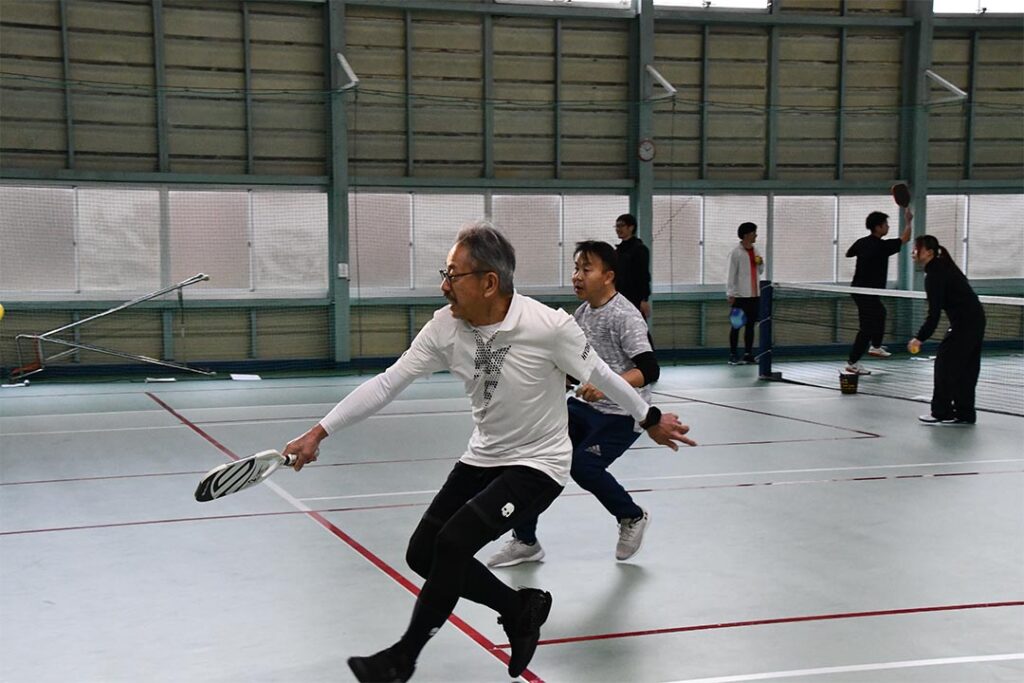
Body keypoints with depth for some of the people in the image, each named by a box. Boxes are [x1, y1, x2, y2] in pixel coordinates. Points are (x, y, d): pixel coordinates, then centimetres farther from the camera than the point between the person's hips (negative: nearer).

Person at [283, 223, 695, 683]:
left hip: (538, 464, -6)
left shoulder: (549, 326, -25)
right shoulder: (444, 327, -12)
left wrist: (651, 420, 3)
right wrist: (320, 432, -16)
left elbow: (600, 376, -10)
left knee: (454, 541, -22)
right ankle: (521, 608, 21)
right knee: (423, 554, 1)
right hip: (482, 458, 6)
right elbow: (386, 384, -10)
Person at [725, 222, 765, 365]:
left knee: (750, 325, 9)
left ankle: (748, 354, 15)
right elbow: (731, 274, -12)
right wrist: (730, 294, -16)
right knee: (736, 326, -2)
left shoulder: (755, 251, 11)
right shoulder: (736, 253, -9)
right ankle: (733, 355, 2)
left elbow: (760, 271, 21)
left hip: (755, 295, 7)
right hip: (740, 295, -7)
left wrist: (760, 264, -1)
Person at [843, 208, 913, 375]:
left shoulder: (862, 242, 1)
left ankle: (875, 346, 43)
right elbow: (905, 239, -11)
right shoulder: (882, 246, -20)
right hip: (867, 292, -9)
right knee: (867, 328, -7)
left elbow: (848, 254, 19)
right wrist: (908, 221, 1)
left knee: (879, 313, 31)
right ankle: (852, 362, -9)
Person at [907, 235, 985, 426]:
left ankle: (942, 413, -1)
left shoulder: (935, 275, -17)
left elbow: (934, 313, -20)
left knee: (945, 363, -4)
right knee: (966, 368, 13)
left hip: (964, 322, -10)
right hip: (975, 320, 10)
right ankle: (965, 413, 17)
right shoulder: (943, 267, 13)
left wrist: (920, 338, -18)